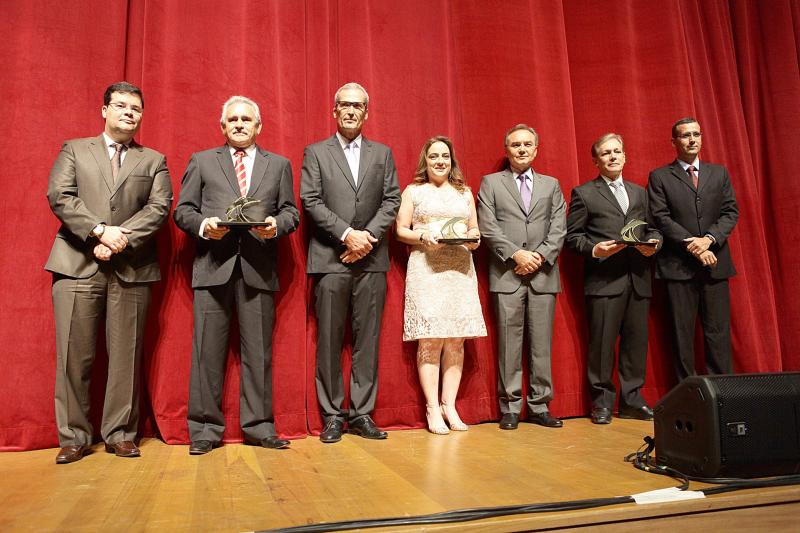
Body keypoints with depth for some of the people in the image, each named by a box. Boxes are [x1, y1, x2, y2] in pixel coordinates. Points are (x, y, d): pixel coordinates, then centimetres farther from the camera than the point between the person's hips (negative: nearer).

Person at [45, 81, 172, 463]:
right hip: (78, 267, 0)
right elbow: (59, 196, 1)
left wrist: (121, 239, -12)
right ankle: (74, 436, 11)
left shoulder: (154, 161, 16)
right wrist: (101, 230, -13)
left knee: (126, 356, 2)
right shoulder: (74, 150, 16)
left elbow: (159, 208, 2)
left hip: (132, 270, 1)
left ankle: (120, 434, 13)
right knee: (74, 356, 0)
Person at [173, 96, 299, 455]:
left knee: (258, 349, 4)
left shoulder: (279, 165, 18)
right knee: (208, 349, 0)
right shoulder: (201, 161, 15)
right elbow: (183, 210, 10)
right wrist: (204, 225, -9)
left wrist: (276, 225, -9)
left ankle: (258, 426, 13)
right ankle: (205, 428, 10)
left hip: (259, 267, 1)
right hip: (214, 264, 0)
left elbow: (291, 212, 12)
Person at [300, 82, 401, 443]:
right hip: (330, 259, -2)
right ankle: (332, 415, 10)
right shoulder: (316, 153, 10)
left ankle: (362, 414, 12)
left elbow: (392, 200, 7)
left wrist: (368, 235, -8)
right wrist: (347, 234, -12)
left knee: (367, 339, 3)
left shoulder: (382, 153, 16)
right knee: (329, 339, 1)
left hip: (371, 259, 2)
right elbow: (311, 201, -1)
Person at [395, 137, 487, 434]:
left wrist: (474, 238, -3)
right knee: (429, 339, -7)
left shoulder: (464, 192, 20)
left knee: (456, 340, 1)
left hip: (460, 270, 4)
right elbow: (401, 230, 6)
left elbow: (474, 229, 20)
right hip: (426, 269, -3)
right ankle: (433, 409, -1)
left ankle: (449, 405, 8)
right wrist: (423, 237, -13)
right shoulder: (413, 191, 11)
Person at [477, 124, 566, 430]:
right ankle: (510, 408, 7)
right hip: (507, 275, -2)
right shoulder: (490, 183, 9)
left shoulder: (552, 185, 17)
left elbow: (558, 229, 7)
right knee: (509, 344, -1)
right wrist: (517, 254, -11)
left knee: (541, 343, 3)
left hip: (543, 275, 2)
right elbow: (487, 228, -1)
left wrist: (539, 257, -8)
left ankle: (539, 406, 12)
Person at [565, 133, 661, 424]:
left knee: (636, 340, 7)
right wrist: (594, 250, -15)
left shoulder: (640, 193, 21)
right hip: (604, 278, -4)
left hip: (638, 279, 5)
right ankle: (602, 402, 10)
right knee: (602, 342, -2)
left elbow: (652, 228, 20)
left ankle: (631, 400, 19)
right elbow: (572, 235, 1)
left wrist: (653, 243, -1)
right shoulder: (583, 193, 5)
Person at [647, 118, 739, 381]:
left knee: (718, 330, 2)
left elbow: (731, 211, 7)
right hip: (678, 265, -3)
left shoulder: (719, 172, 14)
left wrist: (709, 238, -10)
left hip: (715, 262, 3)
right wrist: (692, 246, -13)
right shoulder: (659, 177, 4)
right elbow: (661, 219, -5)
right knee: (682, 332, 1)